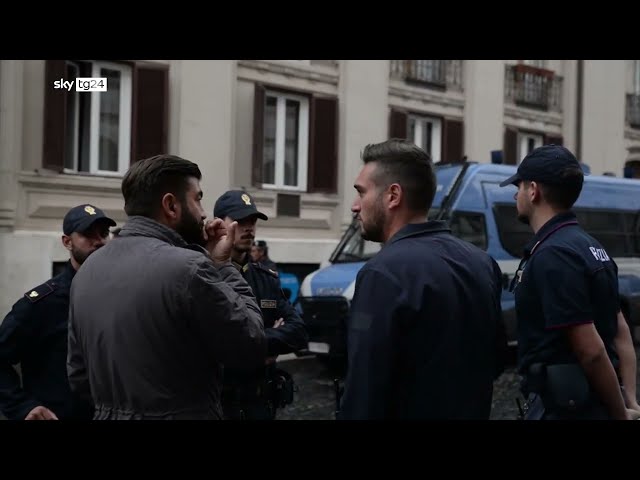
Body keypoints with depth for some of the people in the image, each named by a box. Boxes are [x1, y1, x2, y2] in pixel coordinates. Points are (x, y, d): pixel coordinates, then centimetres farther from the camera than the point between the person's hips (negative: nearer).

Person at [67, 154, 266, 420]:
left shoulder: (88, 270, 2)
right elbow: (252, 349, -12)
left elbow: (78, 375, 9)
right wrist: (222, 266, -4)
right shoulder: (187, 268, -20)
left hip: (107, 414, 6)